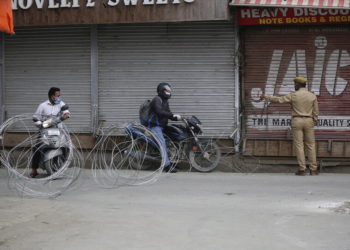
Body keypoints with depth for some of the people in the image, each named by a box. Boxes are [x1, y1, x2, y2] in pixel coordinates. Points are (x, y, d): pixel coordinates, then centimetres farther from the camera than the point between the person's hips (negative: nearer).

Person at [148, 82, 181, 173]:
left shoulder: (165, 101, 21)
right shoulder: (157, 99, -10)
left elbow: (168, 114, 19)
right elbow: (160, 112, -25)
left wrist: (176, 118, 0)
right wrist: (173, 115, -29)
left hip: (162, 126, 10)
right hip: (155, 126, -10)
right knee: (162, 143, -20)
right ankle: (167, 165, -26)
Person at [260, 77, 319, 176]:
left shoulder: (293, 95, -6)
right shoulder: (313, 96, 2)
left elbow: (278, 100, -2)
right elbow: (315, 112, 4)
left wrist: (265, 97, 10)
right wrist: (313, 124, 14)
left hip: (297, 121, -2)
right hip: (308, 121, 2)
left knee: (299, 145, 0)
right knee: (310, 145, 7)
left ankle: (302, 169, -4)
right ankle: (313, 169, 5)